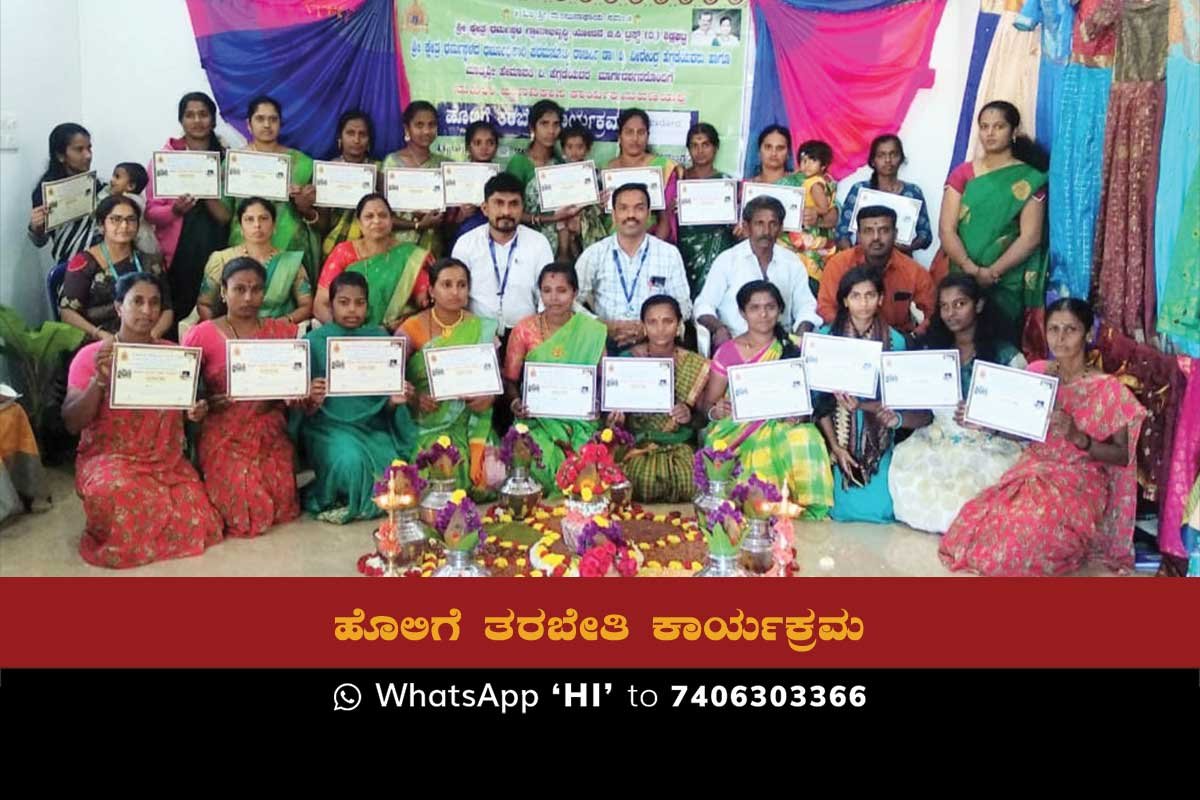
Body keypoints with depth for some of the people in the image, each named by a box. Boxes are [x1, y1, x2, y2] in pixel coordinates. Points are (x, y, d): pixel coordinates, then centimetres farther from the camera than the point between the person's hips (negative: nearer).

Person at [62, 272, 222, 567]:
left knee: (197, 522, -17)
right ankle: (113, 540, -1)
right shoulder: (91, 355, -4)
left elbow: (186, 408, 17)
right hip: (110, 458, -3)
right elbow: (72, 424, -8)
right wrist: (100, 380, -22)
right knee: (114, 493, -37)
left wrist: (197, 412, -8)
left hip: (167, 460, 3)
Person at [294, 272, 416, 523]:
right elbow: (306, 410, 0)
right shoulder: (315, 341, 1)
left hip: (373, 425, 3)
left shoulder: (380, 339, 8)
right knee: (350, 460, -33)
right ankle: (327, 500, -3)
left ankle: (353, 505, 2)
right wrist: (311, 401, -23)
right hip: (330, 425, -3)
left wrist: (394, 400, -14)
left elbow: (385, 402, 9)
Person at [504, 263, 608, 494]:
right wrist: (515, 402, -15)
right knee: (541, 463, -29)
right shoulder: (525, 329, 2)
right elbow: (510, 379, 6)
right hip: (536, 419, 0)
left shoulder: (592, 331, 2)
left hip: (580, 420, 0)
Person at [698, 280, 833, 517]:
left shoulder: (795, 348, 8)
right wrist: (716, 411, -18)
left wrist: (799, 414, -15)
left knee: (804, 437, -31)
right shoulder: (727, 352, 4)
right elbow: (706, 404, 6)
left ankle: (808, 509, -18)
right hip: (737, 430, -2)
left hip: (781, 426, 2)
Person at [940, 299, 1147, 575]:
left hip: (1078, 483, -4)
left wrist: (1078, 437, -22)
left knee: (1019, 537, -30)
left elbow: (1123, 455, -5)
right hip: (1032, 470, 4)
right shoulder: (1036, 371, 5)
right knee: (973, 524, -23)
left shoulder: (1107, 388, -8)